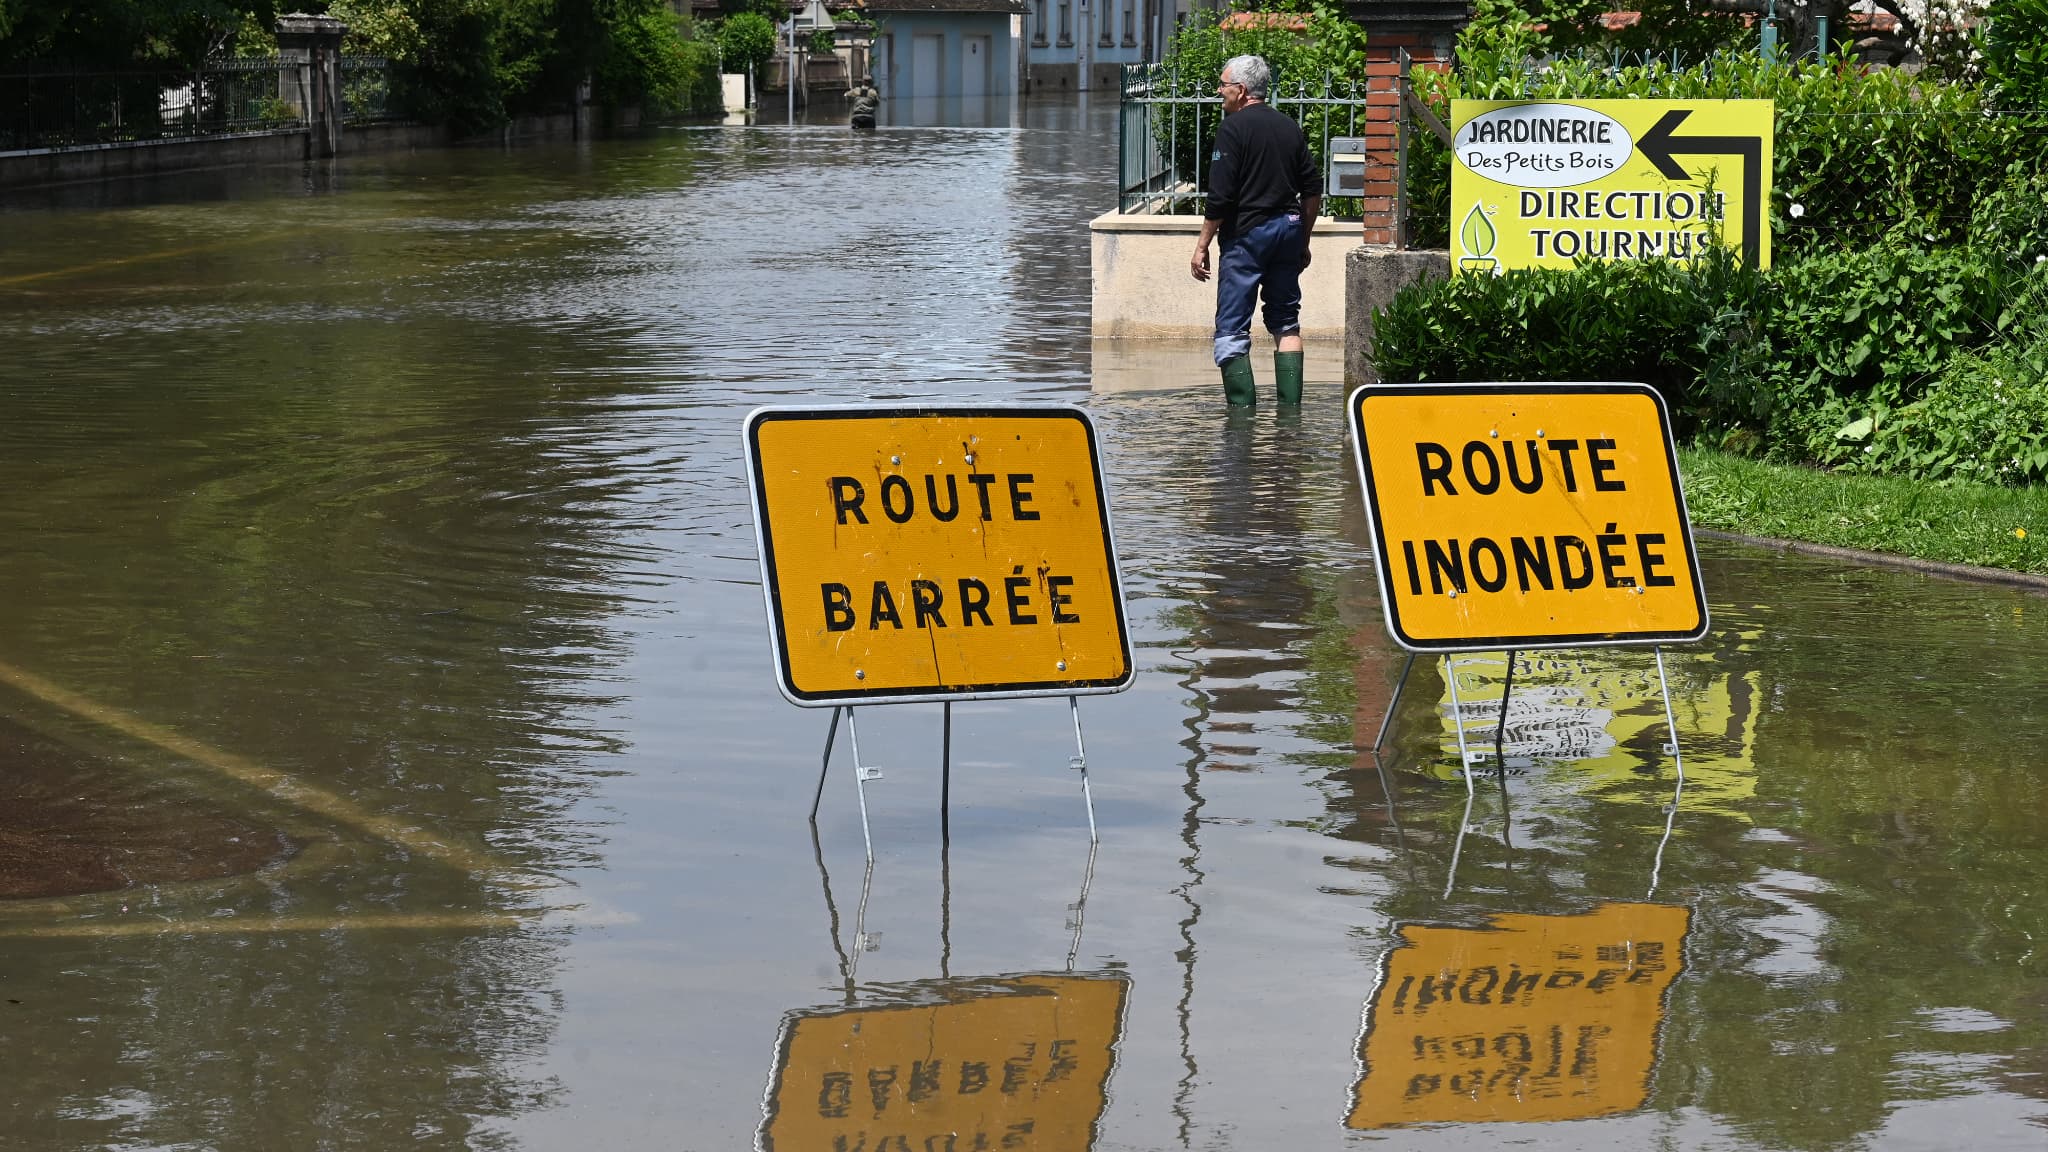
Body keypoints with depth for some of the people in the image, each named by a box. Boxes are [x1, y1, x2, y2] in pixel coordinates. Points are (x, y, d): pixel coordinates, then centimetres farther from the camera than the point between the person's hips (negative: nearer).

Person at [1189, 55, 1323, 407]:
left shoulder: (1234, 127, -9)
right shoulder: (1289, 126, 10)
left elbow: (1221, 197, -14)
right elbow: (1313, 190, 13)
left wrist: (1202, 245, -6)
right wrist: (1302, 241, 21)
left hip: (1246, 232, -6)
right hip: (1288, 229, 7)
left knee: (1232, 328, -2)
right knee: (1287, 324, 13)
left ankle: (1243, 408, -7)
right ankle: (1291, 407, 8)